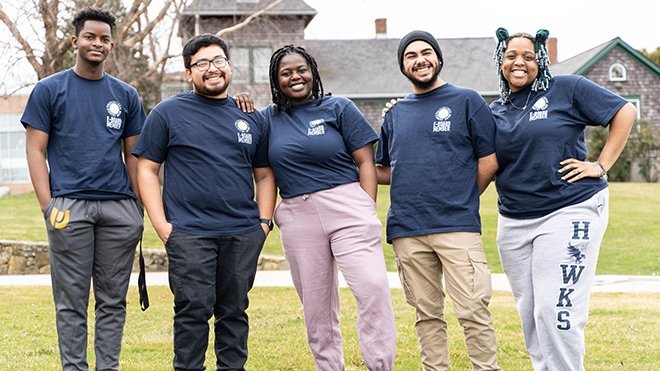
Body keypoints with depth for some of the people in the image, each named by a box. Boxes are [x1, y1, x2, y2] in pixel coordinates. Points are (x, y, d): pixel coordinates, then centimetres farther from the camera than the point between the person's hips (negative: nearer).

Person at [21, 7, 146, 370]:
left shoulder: (125, 95, 13)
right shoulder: (49, 90, 5)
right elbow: (35, 150, 1)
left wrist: (139, 206, 8)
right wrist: (48, 205, -9)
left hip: (120, 208, 3)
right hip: (70, 205, -3)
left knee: (113, 299, 6)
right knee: (72, 300, 0)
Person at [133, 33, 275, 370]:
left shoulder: (252, 118, 14)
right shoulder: (168, 113, 3)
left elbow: (264, 175, 20)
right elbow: (146, 169, 1)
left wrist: (264, 221, 7)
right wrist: (162, 226, -7)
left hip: (243, 235, 4)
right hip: (190, 234, -3)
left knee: (235, 311, 9)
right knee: (194, 311, -6)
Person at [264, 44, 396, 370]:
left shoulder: (339, 108, 6)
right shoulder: (269, 118, 14)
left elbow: (365, 162, 3)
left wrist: (368, 212, -5)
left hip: (347, 209, -3)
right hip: (298, 218, 3)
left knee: (373, 288, -18)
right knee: (316, 306, 6)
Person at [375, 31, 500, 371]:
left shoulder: (466, 101, 4)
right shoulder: (396, 114, 17)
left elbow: (489, 162, 2)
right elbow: (385, 171, 23)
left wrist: (460, 200, 3)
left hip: (457, 227, -4)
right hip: (407, 231, 4)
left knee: (473, 311, -8)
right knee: (427, 314, 9)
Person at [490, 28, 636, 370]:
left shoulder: (566, 89, -2)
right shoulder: (495, 112, 12)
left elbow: (625, 112, -2)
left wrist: (601, 165, -7)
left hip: (569, 212, -6)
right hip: (514, 222, 6)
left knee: (556, 311, -12)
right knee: (529, 313, 9)